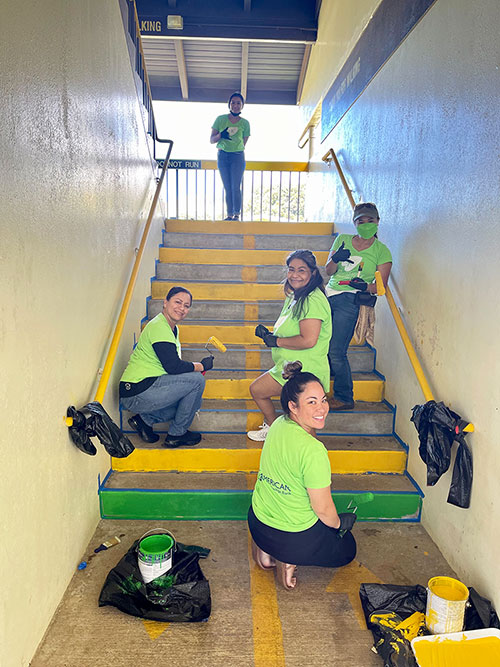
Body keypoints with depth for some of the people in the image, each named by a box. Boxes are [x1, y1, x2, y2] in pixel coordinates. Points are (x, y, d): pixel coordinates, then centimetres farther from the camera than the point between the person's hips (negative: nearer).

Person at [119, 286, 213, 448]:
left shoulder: (172, 328, 16)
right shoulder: (159, 327, -16)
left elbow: (172, 365, 18)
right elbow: (173, 367, -24)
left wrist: (196, 367, 3)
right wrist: (201, 366, -10)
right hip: (137, 393, -10)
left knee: (194, 401, 19)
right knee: (196, 380, -14)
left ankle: (145, 419, 12)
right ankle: (176, 434, -1)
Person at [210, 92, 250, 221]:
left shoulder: (245, 123, 4)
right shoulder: (220, 119, 3)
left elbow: (243, 143, 8)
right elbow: (211, 140, 1)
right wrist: (221, 135, -17)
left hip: (238, 156, -1)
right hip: (222, 156, 1)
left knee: (236, 187, -11)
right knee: (227, 188, 3)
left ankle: (237, 214, -8)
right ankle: (230, 215, 7)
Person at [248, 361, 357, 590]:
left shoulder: (279, 424, -8)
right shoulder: (313, 451, -32)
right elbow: (323, 509, -18)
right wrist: (339, 523, 0)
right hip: (294, 539, -6)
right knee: (347, 550, 24)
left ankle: (265, 549, 15)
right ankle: (291, 559, 1)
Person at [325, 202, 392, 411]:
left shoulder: (381, 250, 2)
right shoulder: (342, 240, 12)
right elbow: (328, 271, 8)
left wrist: (366, 286, -22)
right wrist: (335, 259, -14)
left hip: (350, 300, -5)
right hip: (330, 295, 5)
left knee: (336, 351, -10)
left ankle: (344, 398, 6)